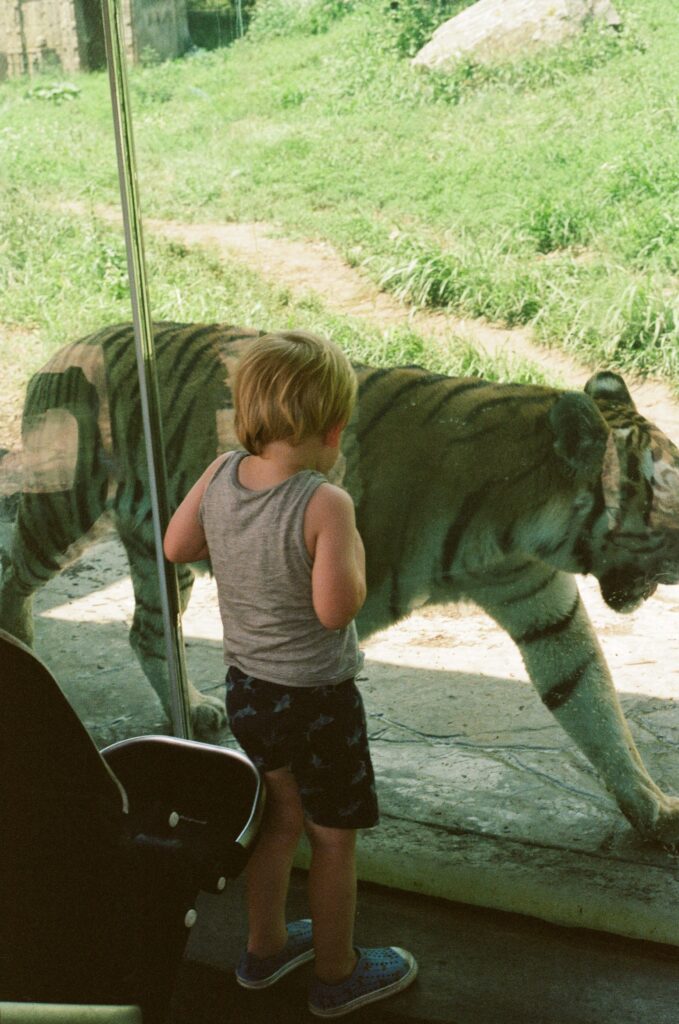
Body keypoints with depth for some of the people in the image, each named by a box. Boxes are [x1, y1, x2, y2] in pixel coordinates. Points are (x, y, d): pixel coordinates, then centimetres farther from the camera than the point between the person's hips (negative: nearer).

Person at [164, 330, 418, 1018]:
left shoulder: (220, 476, -9)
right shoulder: (325, 504, -28)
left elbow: (176, 546, 5)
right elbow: (336, 609, -29)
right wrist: (352, 548, -13)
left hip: (246, 689, 7)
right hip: (316, 699, -7)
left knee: (283, 815, 27)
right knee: (334, 838, 14)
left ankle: (265, 948, 42)